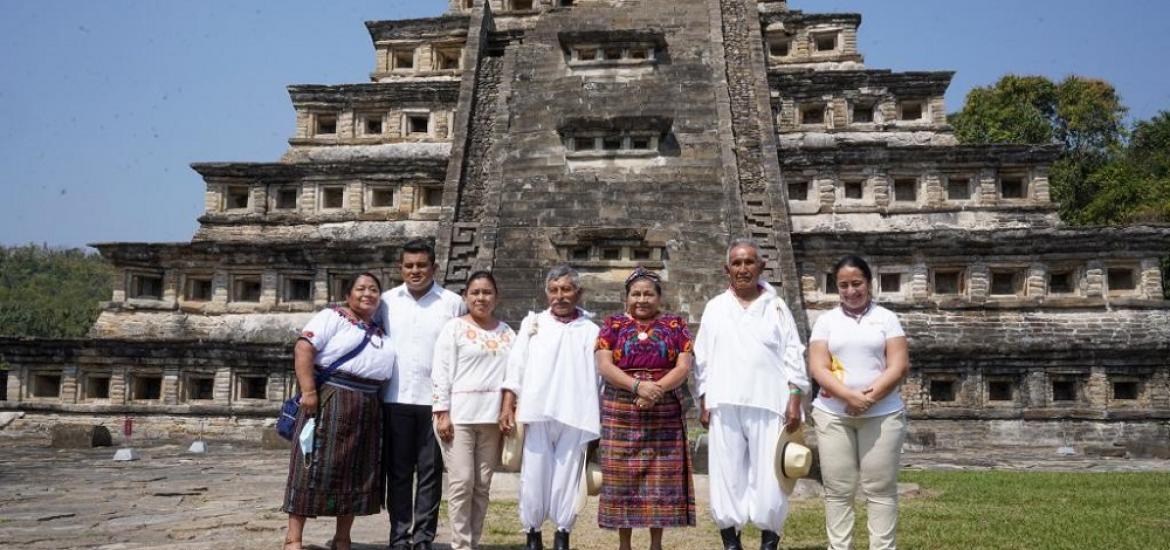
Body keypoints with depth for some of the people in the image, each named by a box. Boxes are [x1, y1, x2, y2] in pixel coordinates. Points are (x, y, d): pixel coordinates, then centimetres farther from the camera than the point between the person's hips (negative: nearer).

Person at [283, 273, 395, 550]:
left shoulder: (380, 330, 18)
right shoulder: (332, 317, -1)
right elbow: (303, 349, -12)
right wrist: (308, 391, -20)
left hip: (368, 407, 7)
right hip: (330, 400, -6)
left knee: (357, 472, 8)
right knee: (315, 467, -5)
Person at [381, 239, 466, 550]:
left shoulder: (452, 303, 1)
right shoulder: (387, 301, 7)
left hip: (436, 400, -2)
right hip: (396, 399, 2)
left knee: (430, 472, 5)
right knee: (398, 472, 8)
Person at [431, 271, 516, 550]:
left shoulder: (507, 333, 12)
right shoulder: (454, 327, 1)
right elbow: (441, 372, -4)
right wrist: (442, 413, -11)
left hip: (492, 417, 4)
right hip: (459, 415, -4)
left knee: (482, 485, 8)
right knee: (461, 482, -4)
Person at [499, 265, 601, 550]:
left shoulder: (590, 331, 9)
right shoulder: (533, 324, 11)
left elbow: (599, 376, 6)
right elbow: (516, 366, 7)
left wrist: (598, 420, 2)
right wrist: (507, 406, -2)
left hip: (575, 416, 0)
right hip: (537, 412, 1)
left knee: (567, 476, 2)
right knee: (534, 474, 2)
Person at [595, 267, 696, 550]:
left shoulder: (675, 325, 8)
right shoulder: (613, 325, 7)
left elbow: (683, 367, -2)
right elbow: (604, 366, -5)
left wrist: (657, 389, -18)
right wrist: (638, 385, -19)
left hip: (665, 414, 0)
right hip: (620, 414, 0)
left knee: (661, 478, 3)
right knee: (622, 478, 2)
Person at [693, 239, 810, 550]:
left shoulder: (776, 307, 8)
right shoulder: (715, 308, 10)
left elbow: (793, 356, 5)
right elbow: (703, 359, 9)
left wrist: (795, 401, -4)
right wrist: (703, 402, 4)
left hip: (768, 404, -1)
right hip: (725, 405, 1)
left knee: (769, 475, -1)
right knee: (727, 474, 2)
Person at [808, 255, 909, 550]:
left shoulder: (886, 318, 6)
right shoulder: (826, 320, 7)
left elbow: (899, 365, -2)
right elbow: (818, 368, -2)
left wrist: (870, 397, -14)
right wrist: (850, 396, -16)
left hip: (882, 414, 0)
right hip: (833, 415, 1)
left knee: (880, 489, 3)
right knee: (838, 490, 4)